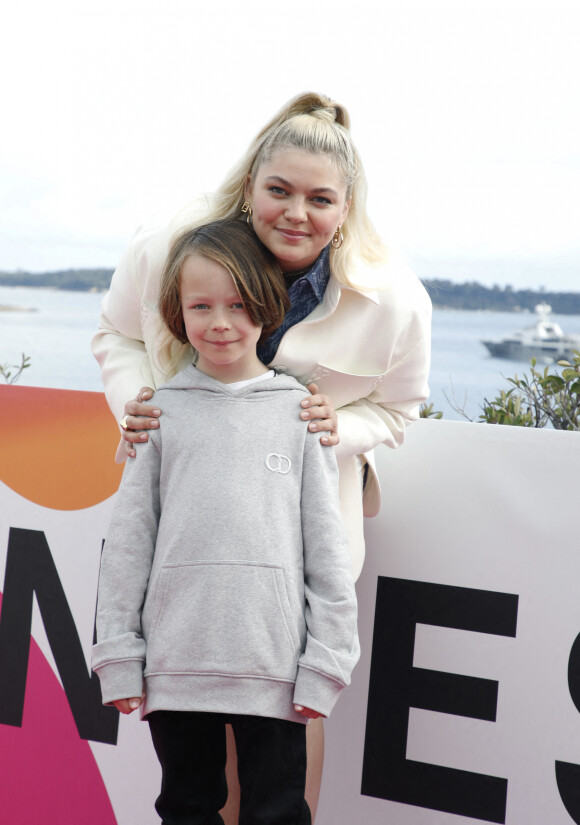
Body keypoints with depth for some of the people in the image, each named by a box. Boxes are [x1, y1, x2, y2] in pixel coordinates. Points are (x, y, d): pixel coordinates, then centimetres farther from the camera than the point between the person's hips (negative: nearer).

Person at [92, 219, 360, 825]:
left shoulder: (301, 411, 1)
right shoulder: (162, 411, 3)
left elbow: (327, 546, 1)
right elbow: (128, 539, 4)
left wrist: (326, 662, -2)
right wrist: (119, 655, 1)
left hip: (274, 666, -1)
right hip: (174, 665, 1)